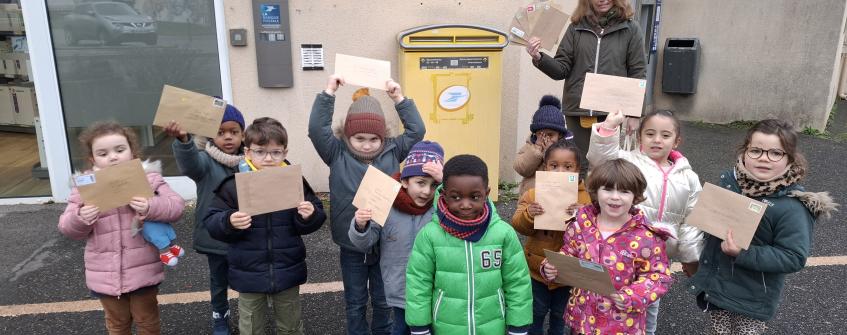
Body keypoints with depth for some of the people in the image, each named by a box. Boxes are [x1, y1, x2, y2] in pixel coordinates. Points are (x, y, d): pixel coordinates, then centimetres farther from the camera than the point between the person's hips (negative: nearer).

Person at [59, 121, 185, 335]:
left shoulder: (148, 178, -7)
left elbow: (176, 206, -13)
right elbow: (67, 227, 1)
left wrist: (151, 207, -31)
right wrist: (80, 219, -22)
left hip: (143, 270, -2)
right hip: (105, 274, 2)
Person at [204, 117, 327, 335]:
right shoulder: (233, 185, -9)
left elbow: (306, 226, 1)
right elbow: (211, 223, -7)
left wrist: (310, 215, -21)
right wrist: (229, 222, -27)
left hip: (287, 272, 1)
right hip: (249, 274, 0)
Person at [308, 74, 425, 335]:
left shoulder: (392, 152, -3)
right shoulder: (338, 154, -7)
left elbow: (417, 131, -7)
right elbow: (317, 130, -18)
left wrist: (399, 99, -13)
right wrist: (328, 93, -21)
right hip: (351, 247, -1)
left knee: (383, 301, 20)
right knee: (355, 304, 17)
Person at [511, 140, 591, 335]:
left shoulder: (584, 197, -9)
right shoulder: (533, 194, -7)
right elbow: (519, 226, -9)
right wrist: (528, 214, -29)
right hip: (537, 267, 0)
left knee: (560, 314, 19)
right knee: (536, 312, 16)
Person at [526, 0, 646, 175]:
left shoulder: (630, 29, 3)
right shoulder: (576, 28, 7)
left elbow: (637, 73, 4)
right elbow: (562, 69, 5)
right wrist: (539, 58, -14)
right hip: (577, 110, 1)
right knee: (579, 167, 8)